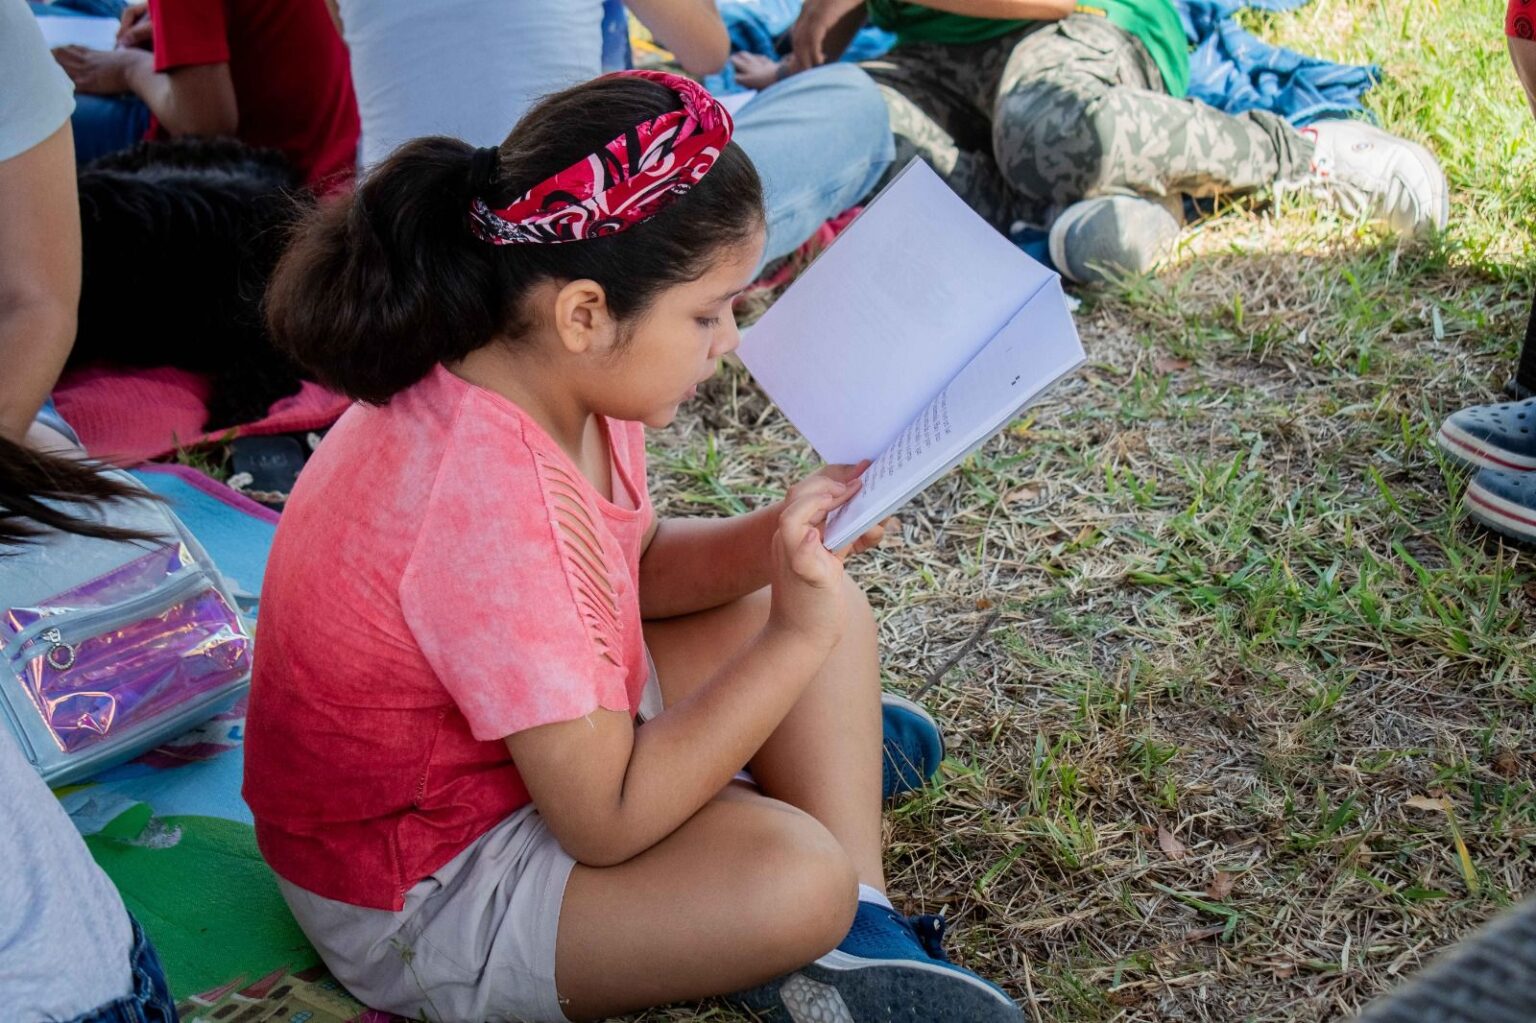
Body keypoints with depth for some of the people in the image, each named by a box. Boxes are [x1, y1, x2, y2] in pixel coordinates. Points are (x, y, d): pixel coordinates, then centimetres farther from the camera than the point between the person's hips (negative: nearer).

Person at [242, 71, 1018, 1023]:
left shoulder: (546, 377, -10)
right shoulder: (492, 499, -36)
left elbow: (630, 565, 8)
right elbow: (607, 825, -29)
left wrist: (771, 541, -11)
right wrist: (793, 642, -27)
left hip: (535, 745, 10)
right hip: (416, 898, -9)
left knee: (829, 607, 4)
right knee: (794, 875, -31)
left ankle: (861, 939, 1)